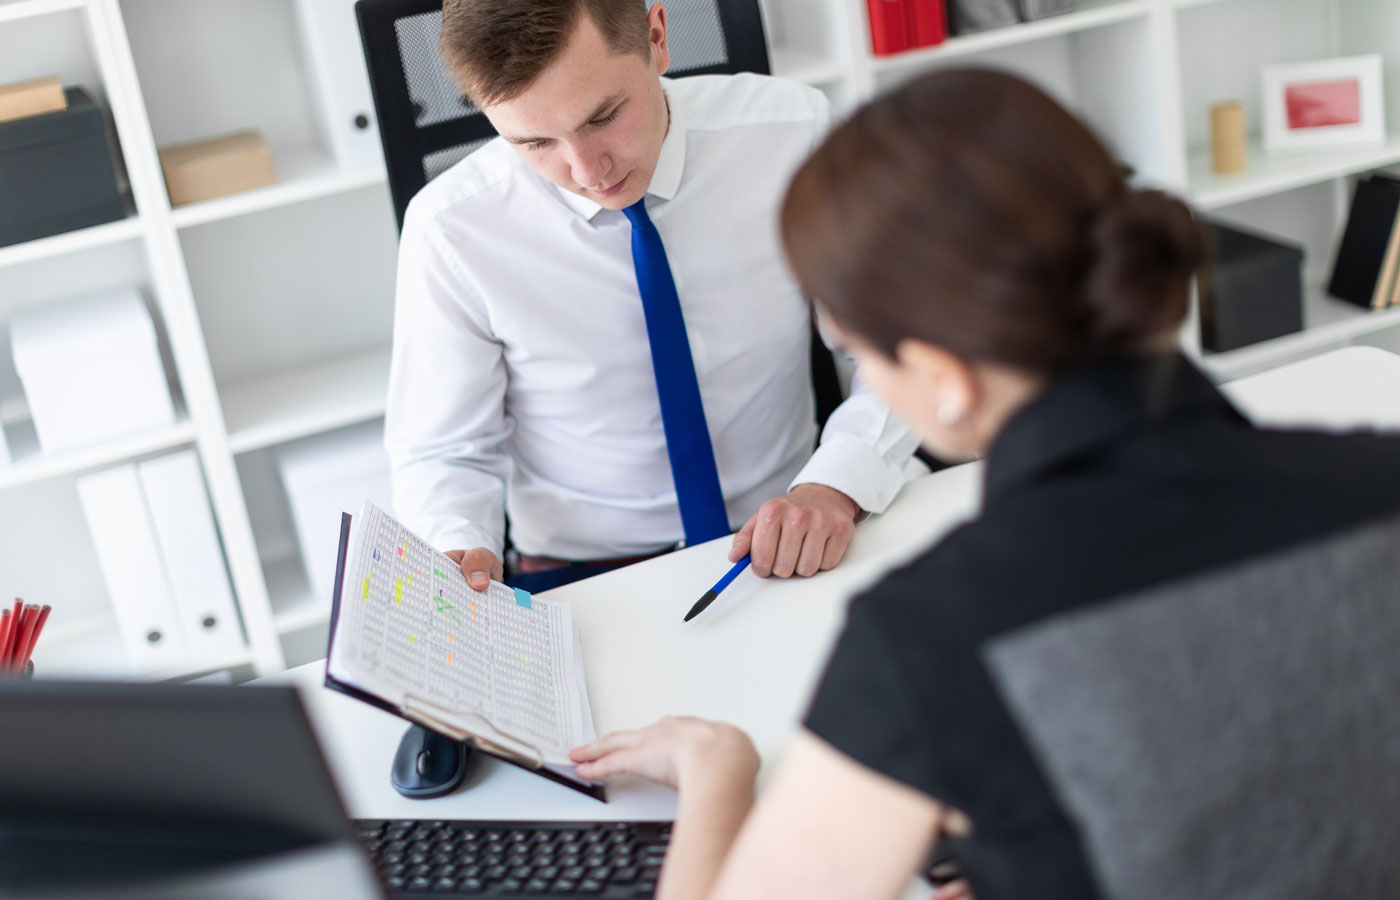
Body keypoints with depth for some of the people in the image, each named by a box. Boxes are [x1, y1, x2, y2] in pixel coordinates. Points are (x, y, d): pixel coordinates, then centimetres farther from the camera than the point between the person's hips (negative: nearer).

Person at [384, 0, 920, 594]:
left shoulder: (794, 132, -11)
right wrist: (460, 554, -24)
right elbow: (441, 453, -2)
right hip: (582, 586, 0)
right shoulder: (449, 229, -13)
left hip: (785, 549, 1)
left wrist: (837, 485, -24)